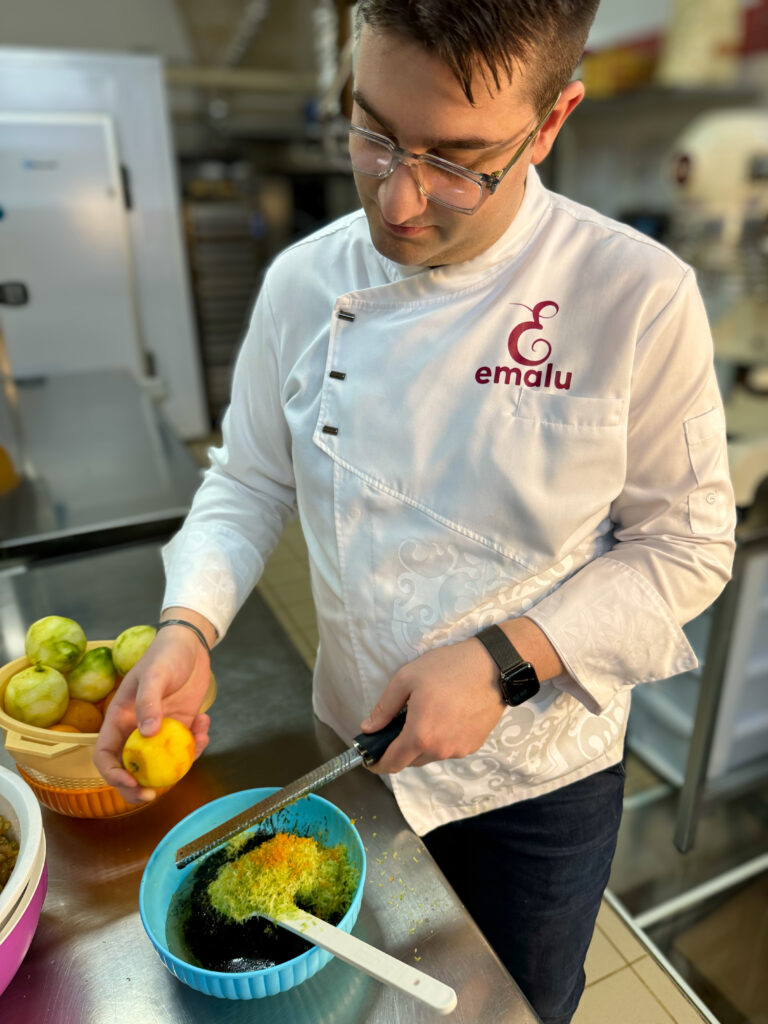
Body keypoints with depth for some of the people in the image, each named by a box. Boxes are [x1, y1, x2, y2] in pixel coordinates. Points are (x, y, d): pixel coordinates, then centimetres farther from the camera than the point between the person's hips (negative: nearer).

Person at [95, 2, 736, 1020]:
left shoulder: (639, 300, -21)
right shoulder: (305, 281, -11)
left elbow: (685, 547, -13)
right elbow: (249, 480, -2)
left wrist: (505, 662, -24)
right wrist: (187, 626, -18)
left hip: (539, 774, -1)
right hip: (356, 746, 3)